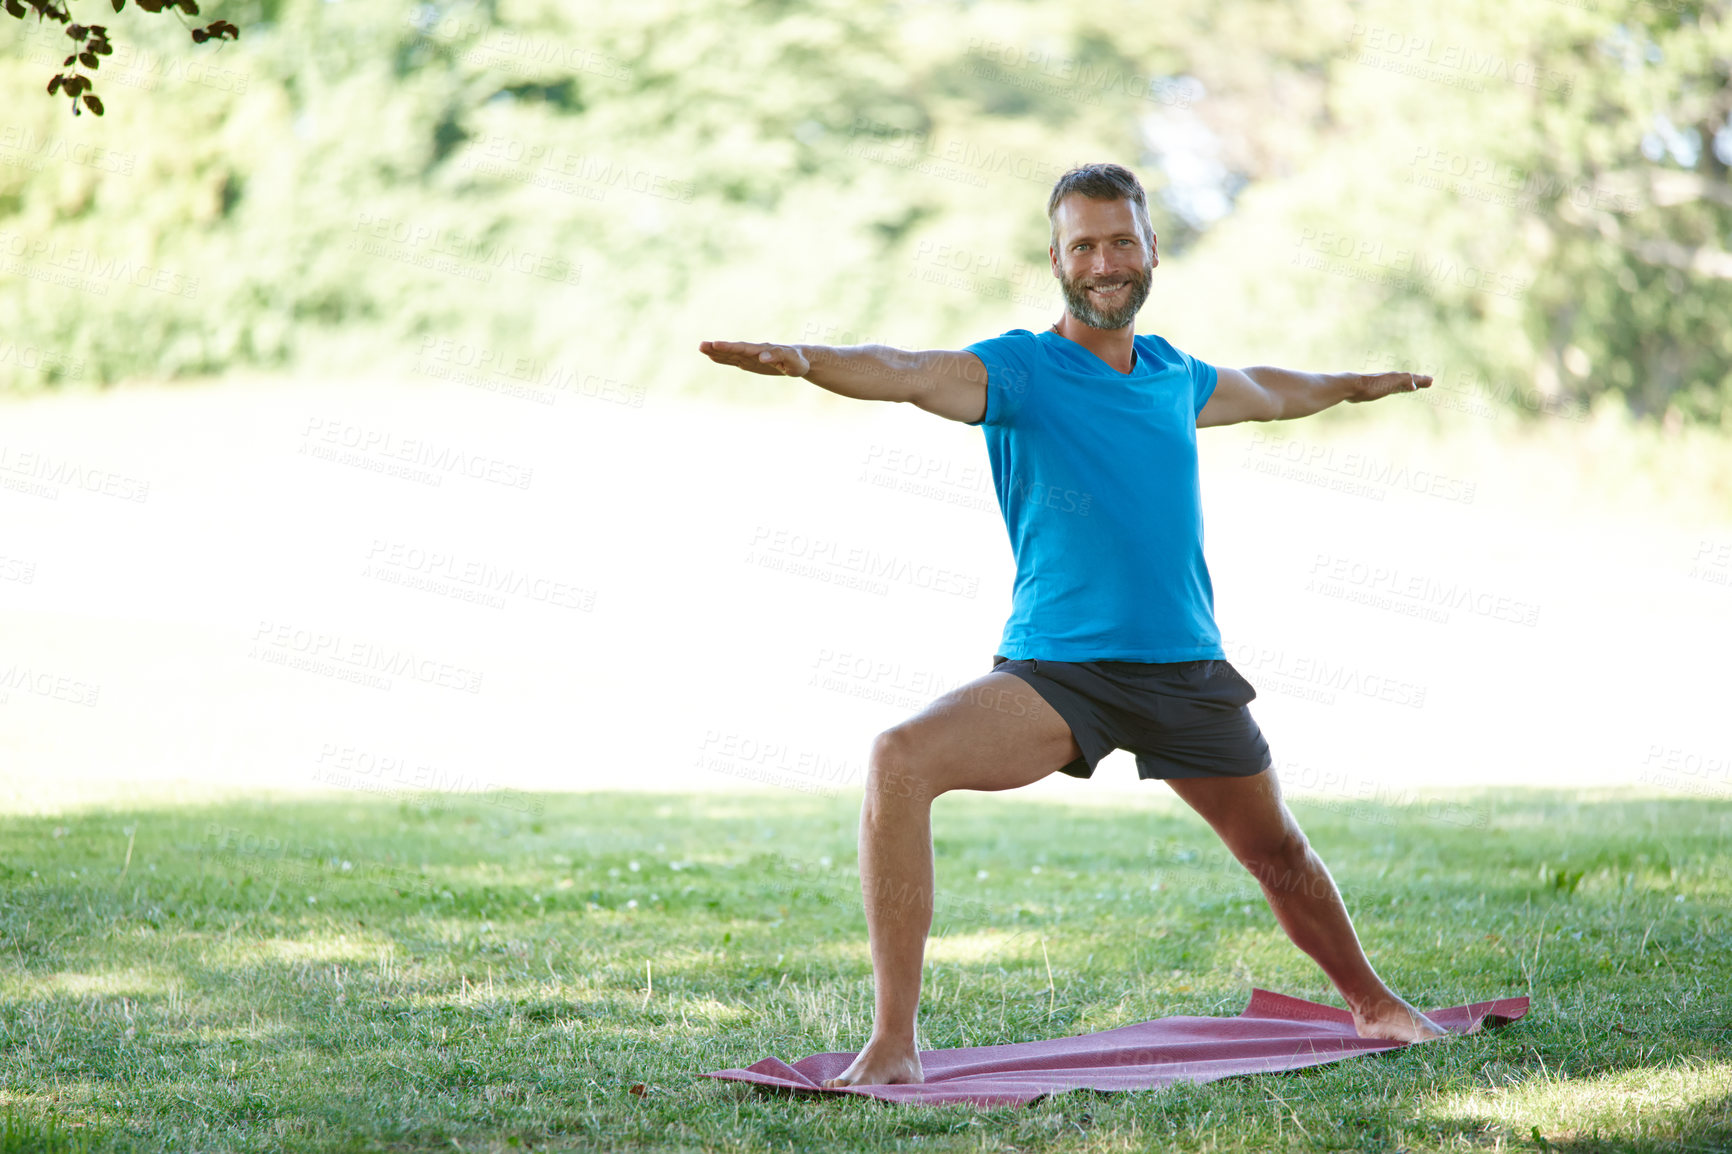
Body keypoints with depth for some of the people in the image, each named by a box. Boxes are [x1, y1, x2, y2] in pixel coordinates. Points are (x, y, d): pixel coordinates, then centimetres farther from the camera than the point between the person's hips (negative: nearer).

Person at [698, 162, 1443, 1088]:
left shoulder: (1176, 377, 10)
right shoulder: (1019, 369, -7)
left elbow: (1265, 392, 34)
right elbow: (908, 373, -27)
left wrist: (1354, 384, 50)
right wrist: (806, 359, -47)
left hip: (1187, 669, 5)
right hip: (1053, 669, -4)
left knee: (1277, 854, 19)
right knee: (899, 762, -29)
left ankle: (1372, 1005, 49)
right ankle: (893, 1045, -25)